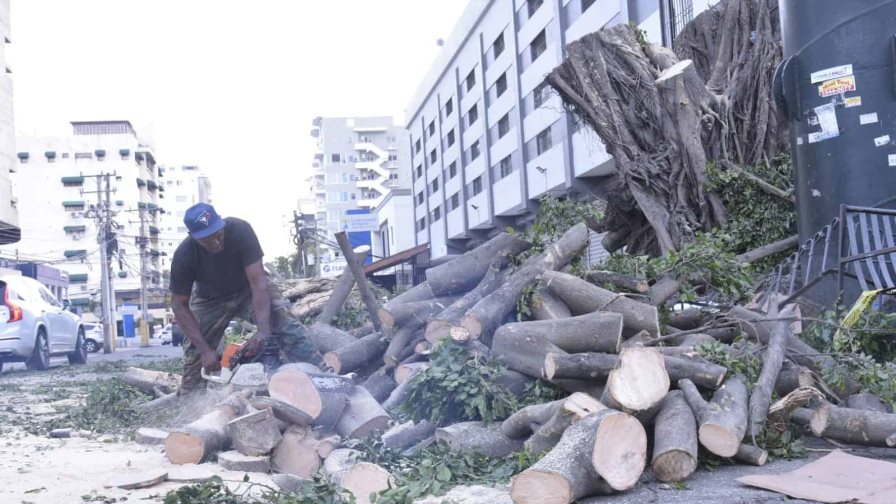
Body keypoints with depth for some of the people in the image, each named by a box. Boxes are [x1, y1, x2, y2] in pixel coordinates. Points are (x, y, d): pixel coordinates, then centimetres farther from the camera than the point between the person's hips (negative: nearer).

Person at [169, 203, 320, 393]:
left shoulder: (240, 230, -34)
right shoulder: (184, 255, -29)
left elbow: (258, 282, -37)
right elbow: (179, 305, -19)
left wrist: (263, 330, -49)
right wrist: (205, 349, -28)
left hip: (248, 289, -1)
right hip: (210, 300, 2)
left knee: (286, 325, -23)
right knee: (195, 355, -1)